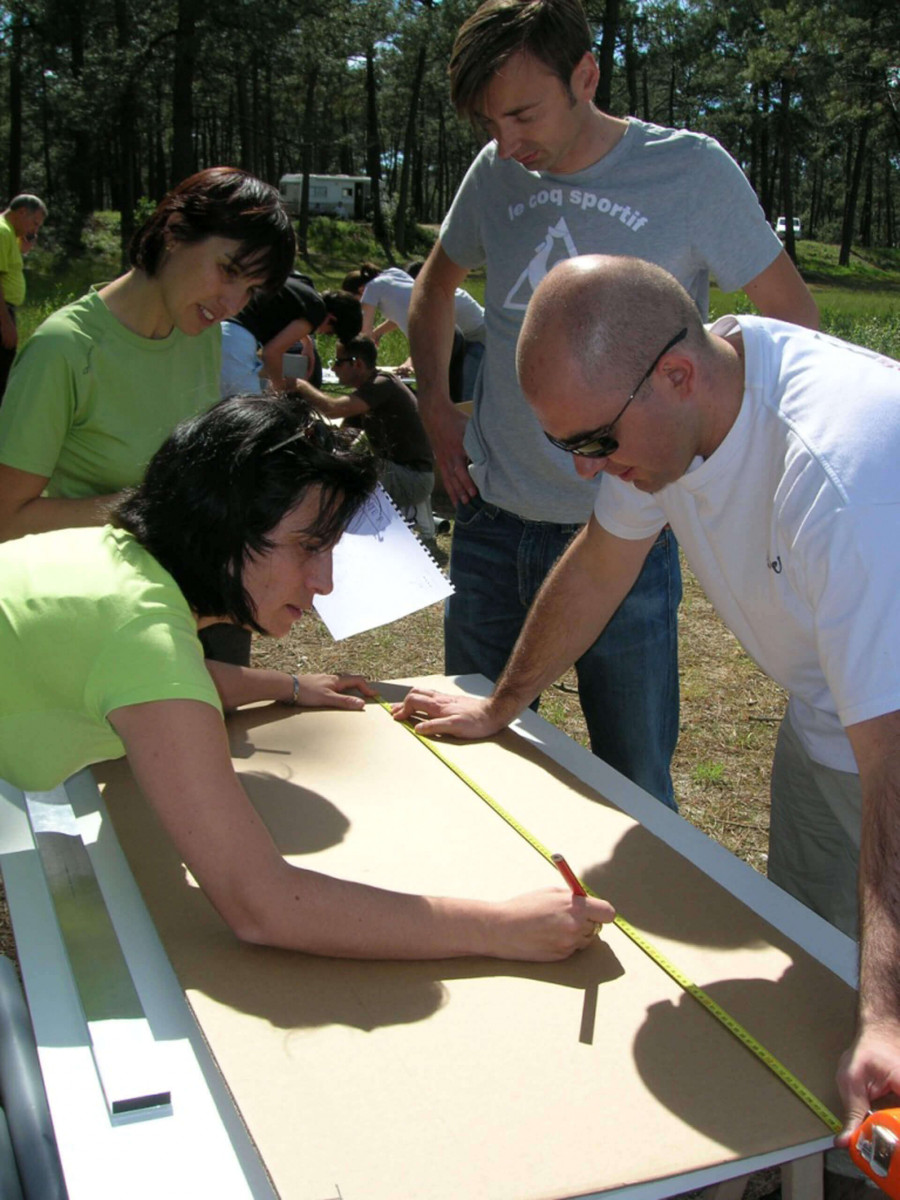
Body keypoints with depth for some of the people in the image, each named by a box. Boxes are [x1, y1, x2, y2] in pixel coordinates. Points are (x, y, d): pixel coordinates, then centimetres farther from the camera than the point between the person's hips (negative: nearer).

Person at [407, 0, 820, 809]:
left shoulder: (690, 171, -8)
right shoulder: (496, 174, 4)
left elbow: (795, 323, 0)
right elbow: (435, 288, 23)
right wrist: (434, 407, 11)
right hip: (492, 522, 4)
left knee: (636, 790, 6)